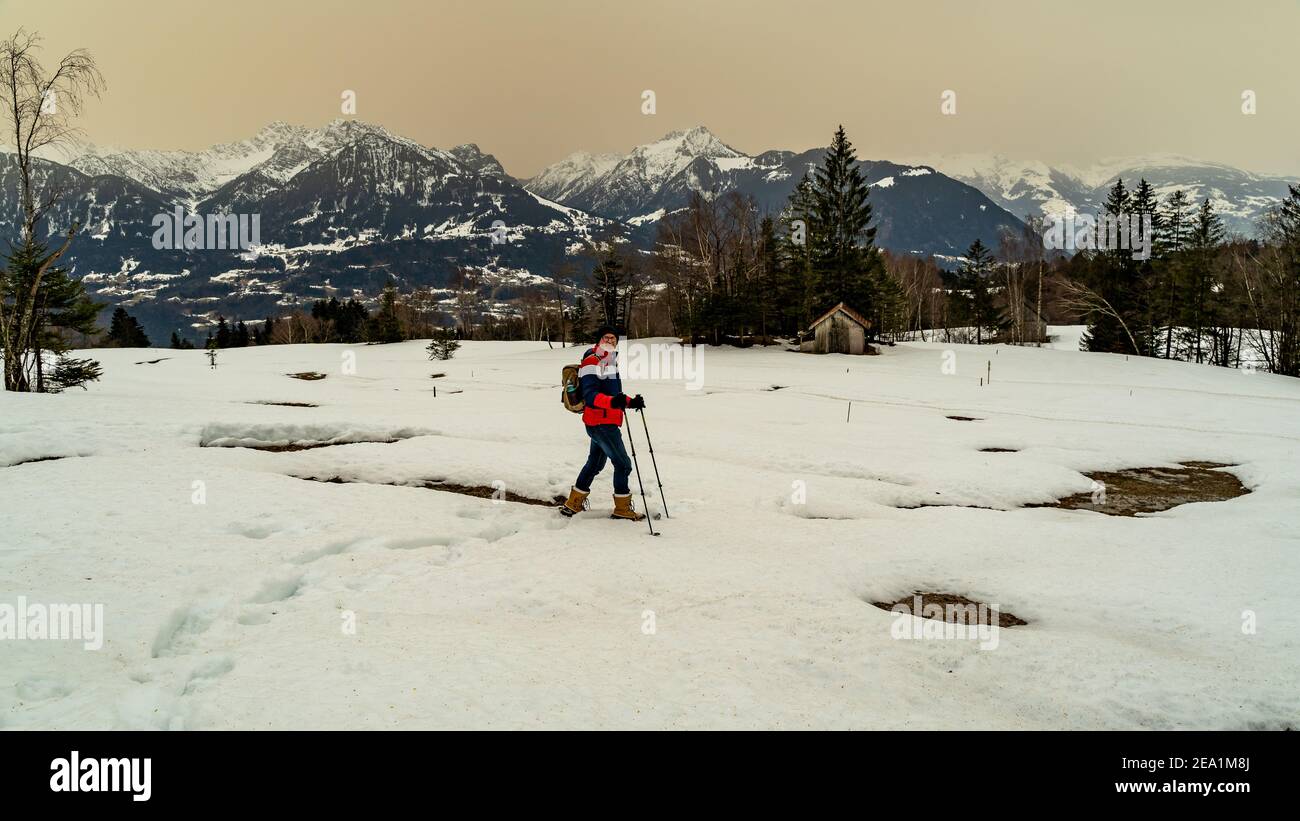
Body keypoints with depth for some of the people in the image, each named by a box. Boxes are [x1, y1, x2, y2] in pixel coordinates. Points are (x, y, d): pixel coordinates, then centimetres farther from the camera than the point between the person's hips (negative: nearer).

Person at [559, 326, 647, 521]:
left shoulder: (610, 362, 18)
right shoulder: (591, 362, -14)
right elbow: (590, 395, -24)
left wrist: (630, 401, 13)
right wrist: (613, 402, -40)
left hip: (606, 423, 10)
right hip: (600, 423, -10)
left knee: (595, 463, 19)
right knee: (623, 463, -5)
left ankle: (573, 504, 28)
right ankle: (622, 509, 5)